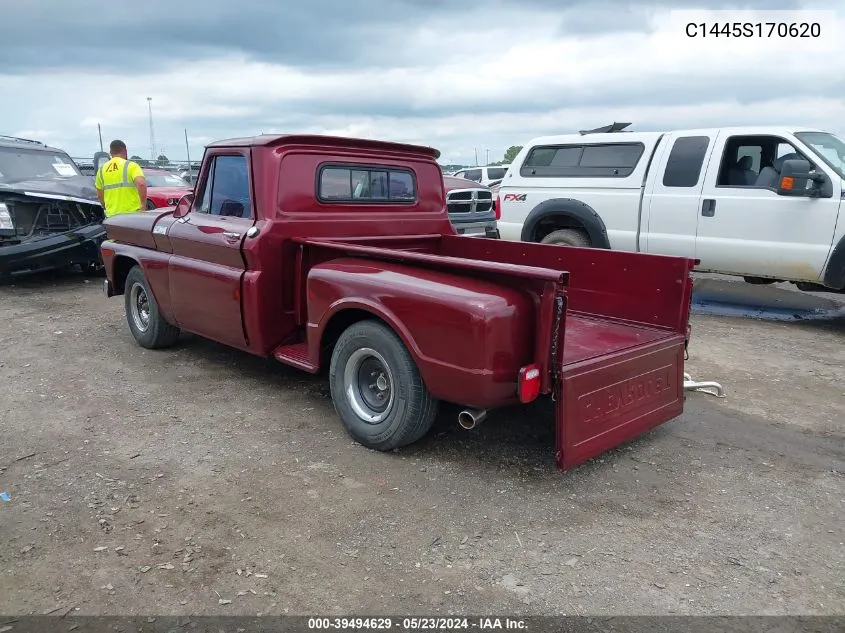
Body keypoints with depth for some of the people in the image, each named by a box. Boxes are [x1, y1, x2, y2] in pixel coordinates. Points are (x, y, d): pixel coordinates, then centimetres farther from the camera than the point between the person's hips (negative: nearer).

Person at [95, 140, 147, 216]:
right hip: (132, 213, -5)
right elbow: (141, 184, -22)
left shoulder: (102, 169, 13)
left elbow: (99, 195, 19)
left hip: (111, 216, 5)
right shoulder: (131, 165, -4)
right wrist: (143, 205, -16)